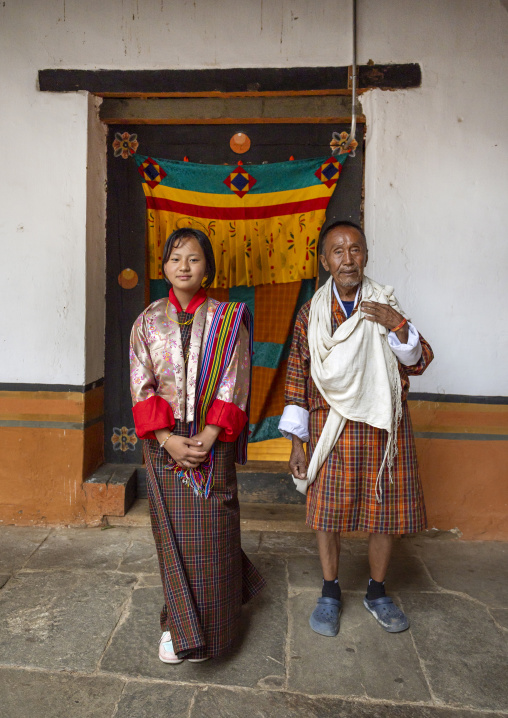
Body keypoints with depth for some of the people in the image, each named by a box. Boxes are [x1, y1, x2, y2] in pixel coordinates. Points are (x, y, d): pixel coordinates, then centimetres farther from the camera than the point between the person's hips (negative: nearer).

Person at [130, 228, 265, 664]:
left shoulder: (227, 318, 0)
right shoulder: (148, 321, 4)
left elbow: (234, 383, -5)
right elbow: (142, 386, -1)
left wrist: (207, 437, -15)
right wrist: (168, 439, -13)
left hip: (213, 442, -1)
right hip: (163, 443, 2)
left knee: (211, 531, 5)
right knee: (172, 530, 8)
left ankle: (212, 624, 28)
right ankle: (179, 624, 27)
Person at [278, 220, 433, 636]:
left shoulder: (386, 305, 4)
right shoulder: (311, 313, 1)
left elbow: (418, 364, 4)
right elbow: (297, 378, 2)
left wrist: (399, 327, -16)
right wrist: (296, 441, -1)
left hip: (384, 426, 1)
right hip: (331, 427, -1)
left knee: (385, 510, 9)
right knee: (328, 511, 6)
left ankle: (377, 592, 32)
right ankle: (330, 594, 28)